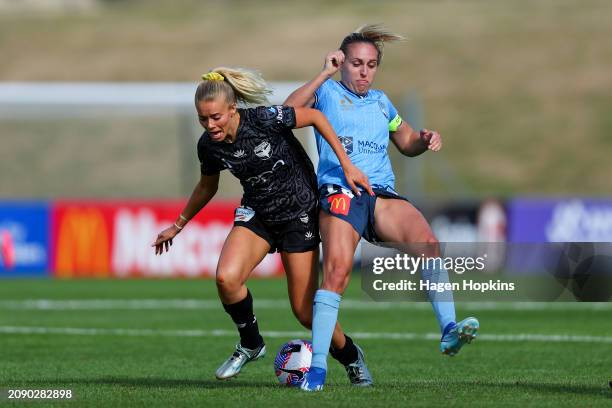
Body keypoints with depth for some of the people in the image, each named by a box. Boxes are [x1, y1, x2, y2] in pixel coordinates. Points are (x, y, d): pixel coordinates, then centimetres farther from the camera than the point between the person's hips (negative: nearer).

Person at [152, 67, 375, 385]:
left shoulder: (264, 120, -25)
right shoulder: (209, 145, -9)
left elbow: (315, 117, -13)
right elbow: (206, 187, 11)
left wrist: (347, 166, -16)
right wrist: (178, 226, 19)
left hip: (299, 214, -4)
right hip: (256, 213, 4)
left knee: (305, 311, -4)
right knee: (226, 278, -25)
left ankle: (350, 356, 26)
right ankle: (250, 344, 2)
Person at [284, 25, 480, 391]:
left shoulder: (381, 101, 26)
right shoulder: (328, 93, 11)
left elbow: (406, 142, 36)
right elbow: (289, 112, -7)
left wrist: (425, 140, 14)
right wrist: (325, 74, -8)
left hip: (383, 195, 4)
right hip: (339, 192, -4)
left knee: (426, 240, -25)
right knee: (338, 268, -24)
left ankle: (449, 330, -32)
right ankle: (317, 367, -22)